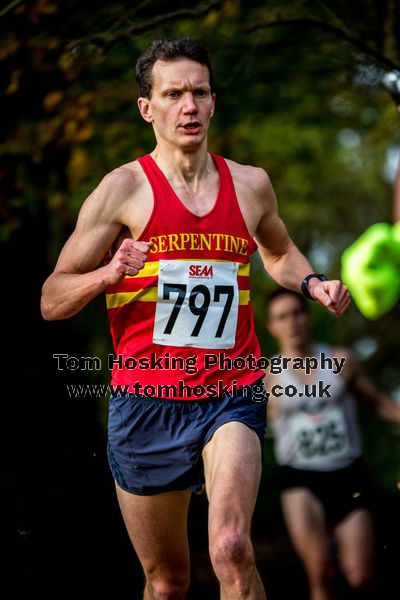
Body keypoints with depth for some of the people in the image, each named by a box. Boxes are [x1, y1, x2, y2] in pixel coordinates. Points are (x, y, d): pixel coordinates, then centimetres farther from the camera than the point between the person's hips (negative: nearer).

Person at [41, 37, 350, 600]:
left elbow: (279, 252, 30)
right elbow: (51, 301, -2)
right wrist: (109, 274, -22)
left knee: (232, 551, -24)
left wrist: (312, 283, 8)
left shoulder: (251, 184, 7)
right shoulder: (124, 188, -3)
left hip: (231, 395, 1)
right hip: (145, 401, -1)